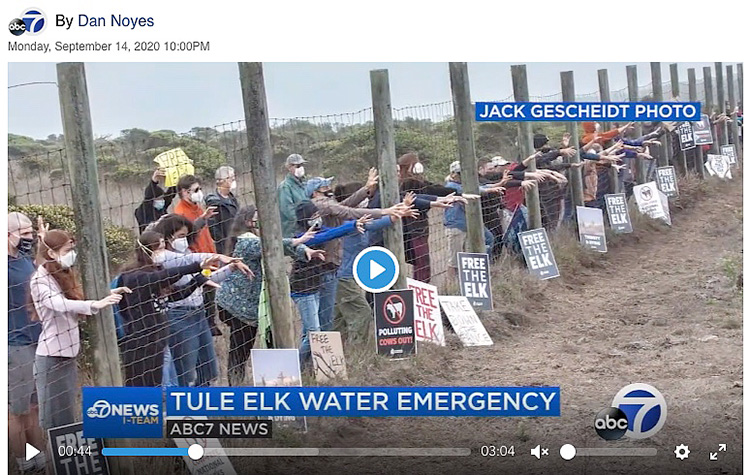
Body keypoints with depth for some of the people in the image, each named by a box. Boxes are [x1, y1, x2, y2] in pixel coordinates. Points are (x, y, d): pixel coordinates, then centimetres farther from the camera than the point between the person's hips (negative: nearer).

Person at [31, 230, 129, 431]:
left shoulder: (63, 276, 12)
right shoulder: (40, 280, -15)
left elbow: (75, 303, 19)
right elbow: (59, 304, -32)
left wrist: (108, 294, 7)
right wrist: (95, 304, -45)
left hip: (69, 353, 9)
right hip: (52, 356, -9)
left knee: (68, 415, 14)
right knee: (56, 419, -2)